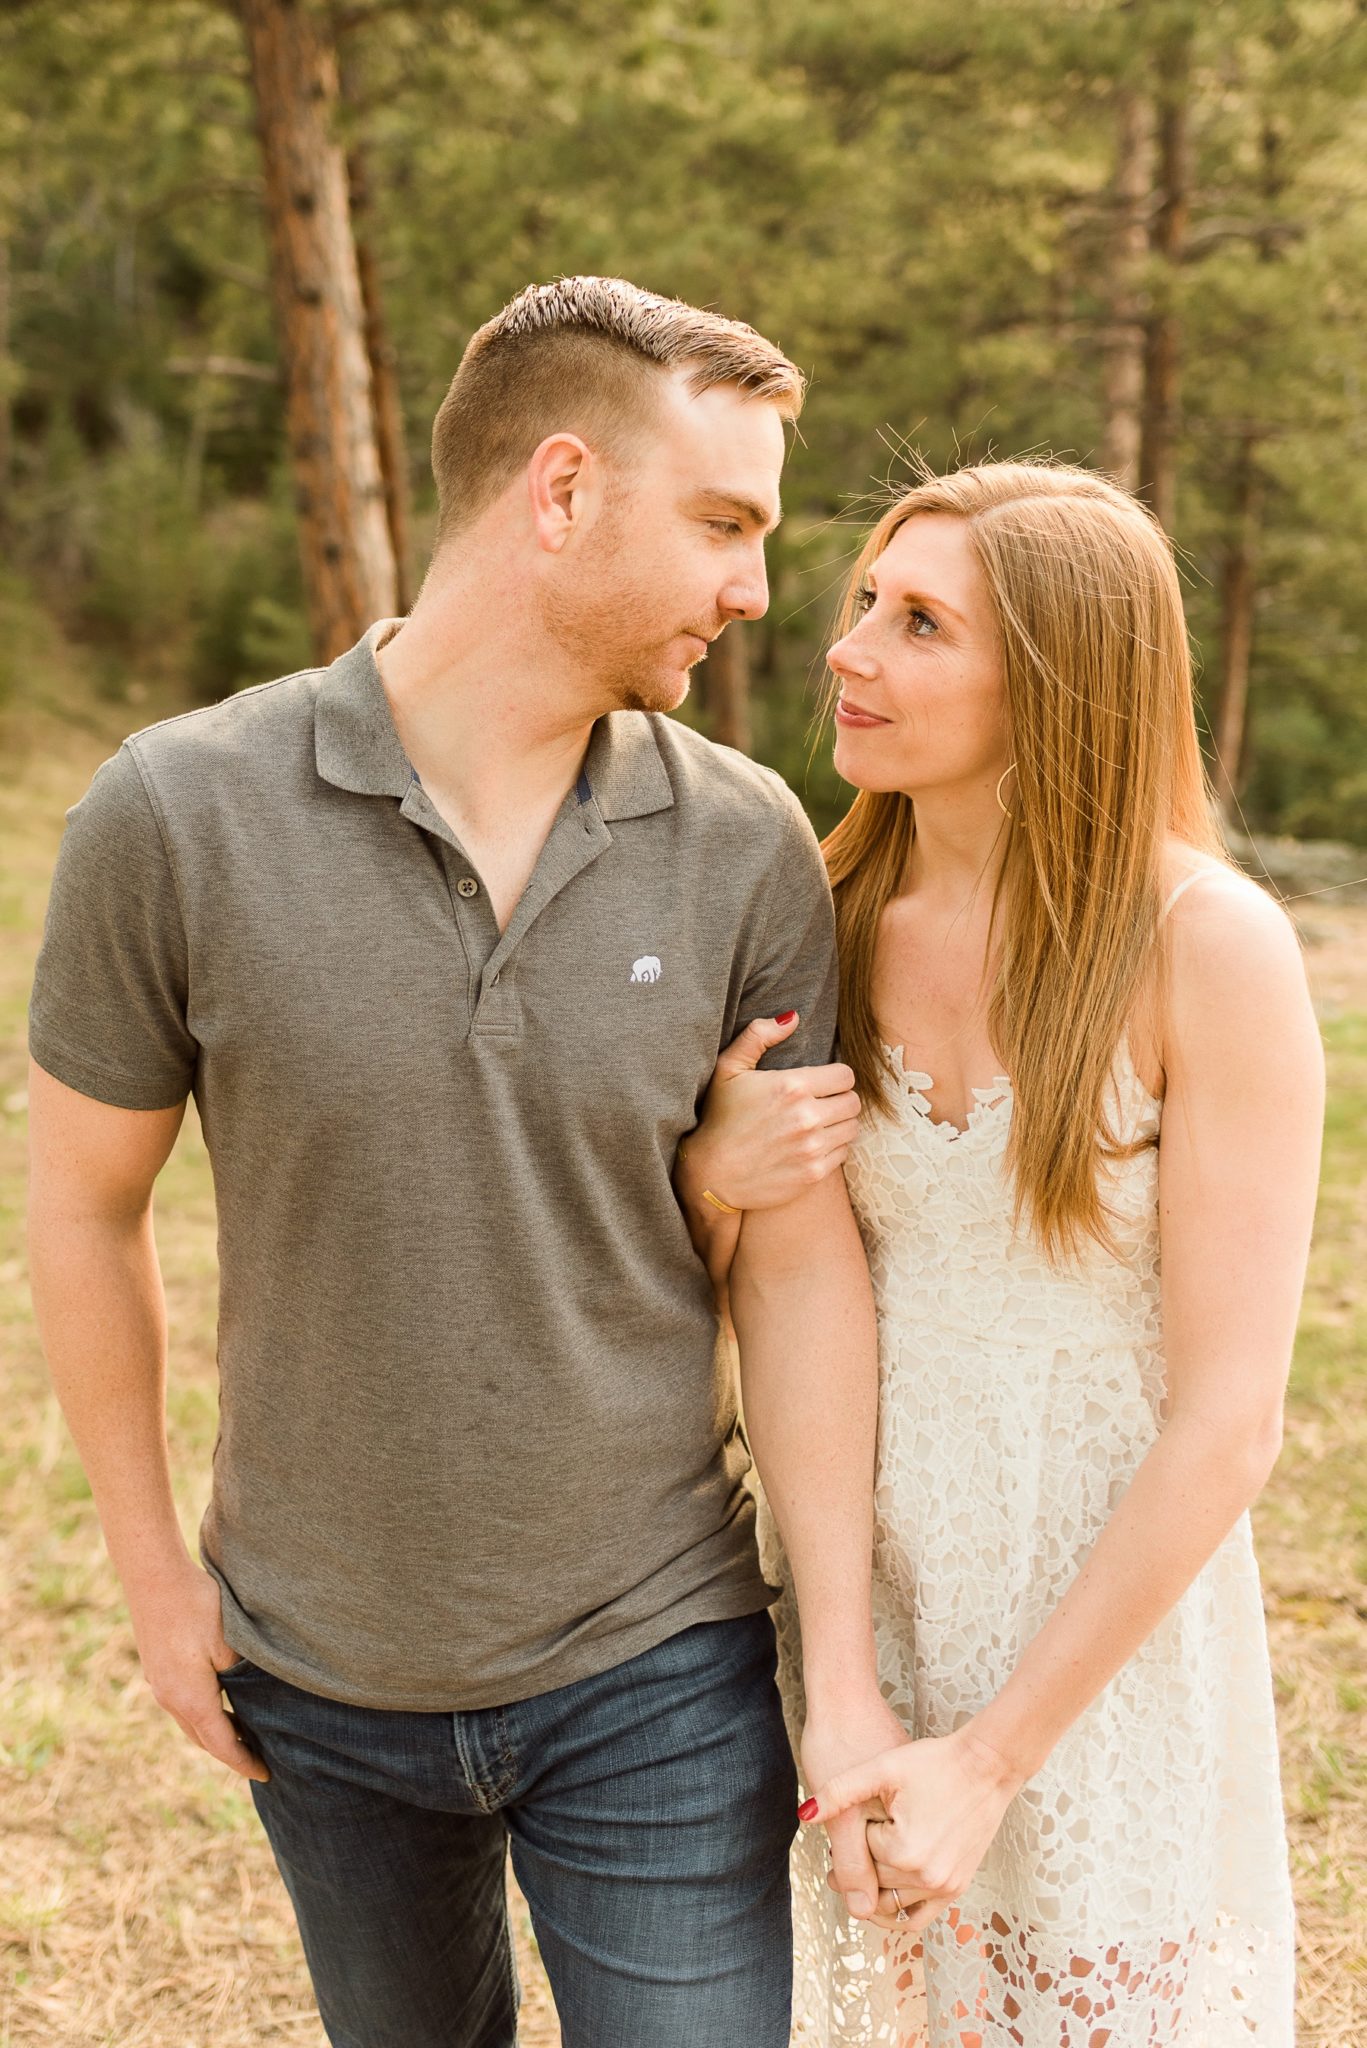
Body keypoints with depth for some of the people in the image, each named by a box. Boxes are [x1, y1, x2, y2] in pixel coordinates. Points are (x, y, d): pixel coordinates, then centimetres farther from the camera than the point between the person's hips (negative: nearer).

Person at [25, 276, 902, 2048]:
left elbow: (801, 1263, -8)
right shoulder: (179, 817, -16)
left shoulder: (747, 850, -12)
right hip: (322, 1681, 1)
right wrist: (152, 1567, 2)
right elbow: (88, 1202, -4)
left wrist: (848, 1677, -8)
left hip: (655, 1668, 0)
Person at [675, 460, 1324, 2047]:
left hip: (1105, 1630, -4)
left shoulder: (1209, 945, -18)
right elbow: (734, 1306, 6)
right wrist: (710, 1183, -17)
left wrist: (994, 1753, -17)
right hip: (853, 1594, 4)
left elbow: (1230, 1416, -18)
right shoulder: (825, 915, -5)